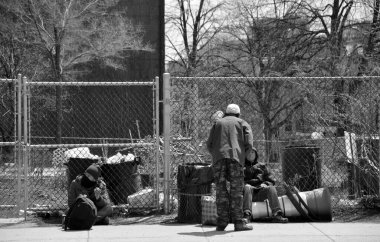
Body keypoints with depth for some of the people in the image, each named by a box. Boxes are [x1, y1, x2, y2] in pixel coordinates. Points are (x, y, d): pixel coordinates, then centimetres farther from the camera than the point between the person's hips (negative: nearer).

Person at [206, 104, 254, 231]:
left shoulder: (217, 123, 24)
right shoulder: (242, 123, 20)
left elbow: (209, 144, 13)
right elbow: (249, 143, 5)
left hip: (219, 158, 2)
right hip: (235, 157, -2)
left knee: (221, 191, 5)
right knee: (236, 191, 0)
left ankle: (222, 222, -1)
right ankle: (238, 222, -4)